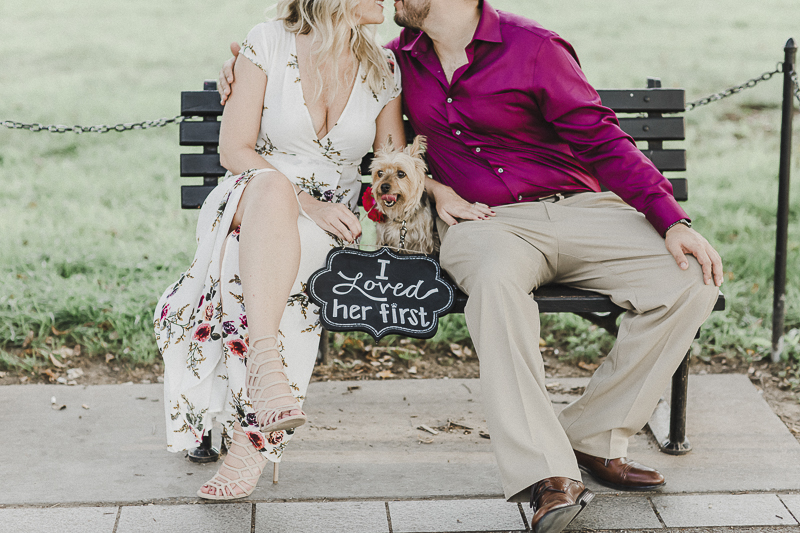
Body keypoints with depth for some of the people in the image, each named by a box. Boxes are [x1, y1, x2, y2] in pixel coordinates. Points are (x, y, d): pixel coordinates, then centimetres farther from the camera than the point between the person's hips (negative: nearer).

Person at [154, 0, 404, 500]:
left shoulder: (383, 67, 9)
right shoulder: (268, 43, -1)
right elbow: (234, 149, -5)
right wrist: (303, 201, -18)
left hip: (330, 224, 2)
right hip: (244, 209, -2)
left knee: (254, 277, -34)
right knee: (272, 186, -40)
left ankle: (253, 436, -34)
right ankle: (267, 369, -51)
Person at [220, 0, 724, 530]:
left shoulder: (533, 47, -2)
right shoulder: (401, 59, 12)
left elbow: (604, 142, -3)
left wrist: (673, 221, -12)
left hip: (577, 205, 0)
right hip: (482, 222, 0)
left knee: (691, 284, -23)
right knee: (496, 278, -38)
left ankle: (594, 438, -13)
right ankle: (548, 472, -41)